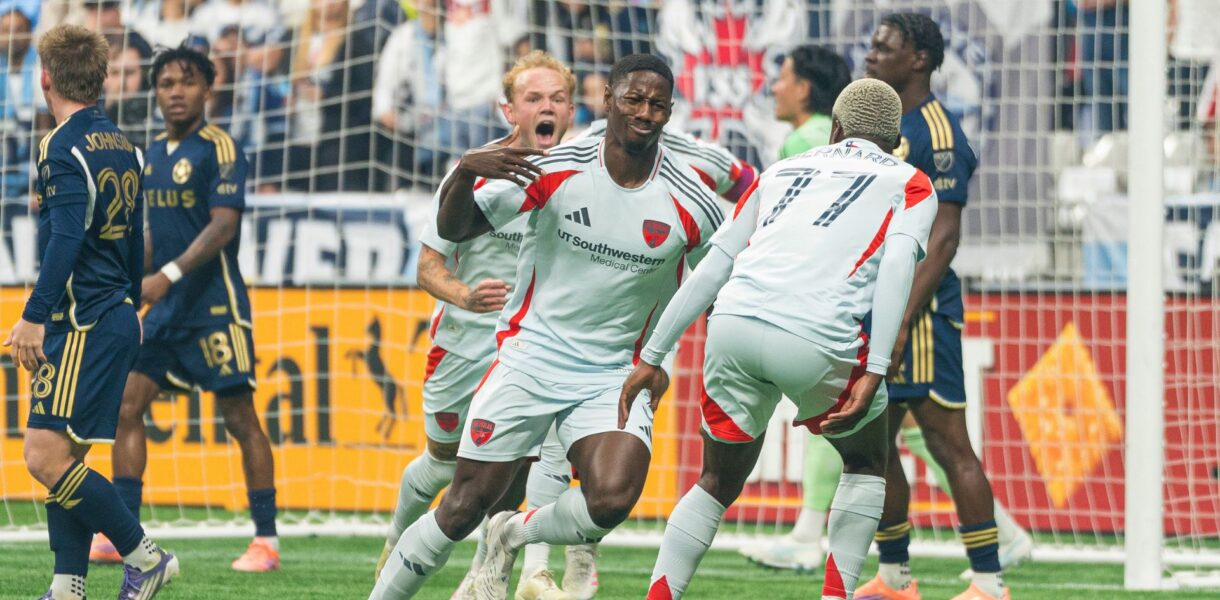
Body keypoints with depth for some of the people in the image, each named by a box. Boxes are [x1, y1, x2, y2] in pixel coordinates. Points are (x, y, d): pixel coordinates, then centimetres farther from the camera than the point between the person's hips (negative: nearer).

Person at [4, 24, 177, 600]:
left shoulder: (64, 147, -13)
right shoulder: (123, 147, 14)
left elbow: (66, 239, -22)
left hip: (83, 322, -10)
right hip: (117, 318, 10)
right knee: (64, 456, 11)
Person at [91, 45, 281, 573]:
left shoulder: (218, 149, -11)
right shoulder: (155, 152, 12)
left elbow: (223, 226, -19)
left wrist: (167, 275, -26)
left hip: (214, 305, -8)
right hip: (166, 308, 8)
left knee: (239, 418, -3)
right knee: (126, 406, 1)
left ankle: (266, 541, 2)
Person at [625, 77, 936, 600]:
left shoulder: (782, 172, 29)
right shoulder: (909, 185, 18)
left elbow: (714, 264, 24)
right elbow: (896, 266, -1)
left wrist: (652, 358, 26)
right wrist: (873, 376, -10)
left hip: (734, 322, 3)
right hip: (817, 341, -3)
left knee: (718, 483, 22)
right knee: (866, 462, 25)